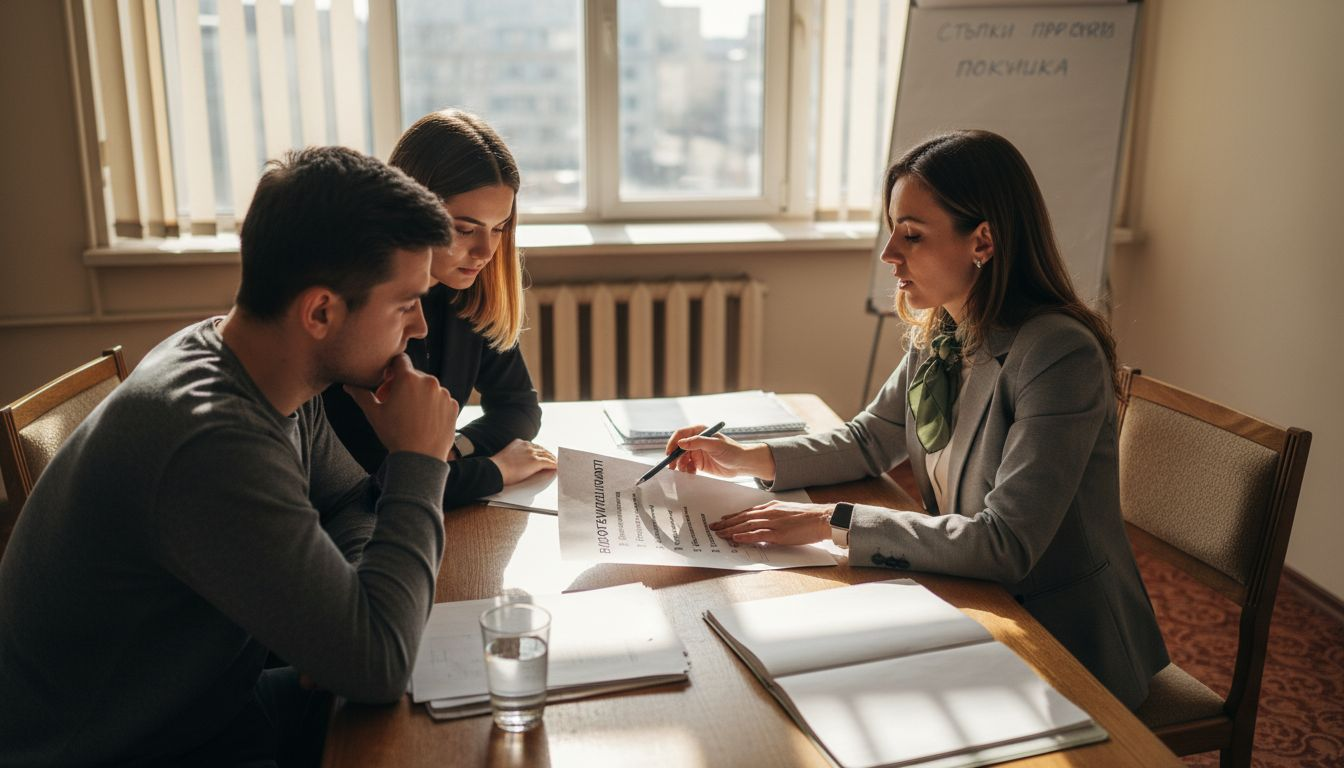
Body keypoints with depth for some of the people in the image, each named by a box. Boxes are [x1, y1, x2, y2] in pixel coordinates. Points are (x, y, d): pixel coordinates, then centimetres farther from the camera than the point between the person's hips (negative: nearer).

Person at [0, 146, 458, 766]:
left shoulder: (283, 387, -8)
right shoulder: (214, 442, -35)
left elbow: (351, 501, 8)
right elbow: (377, 664, -31)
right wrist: (418, 462, -22)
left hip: (203, 706, 8)